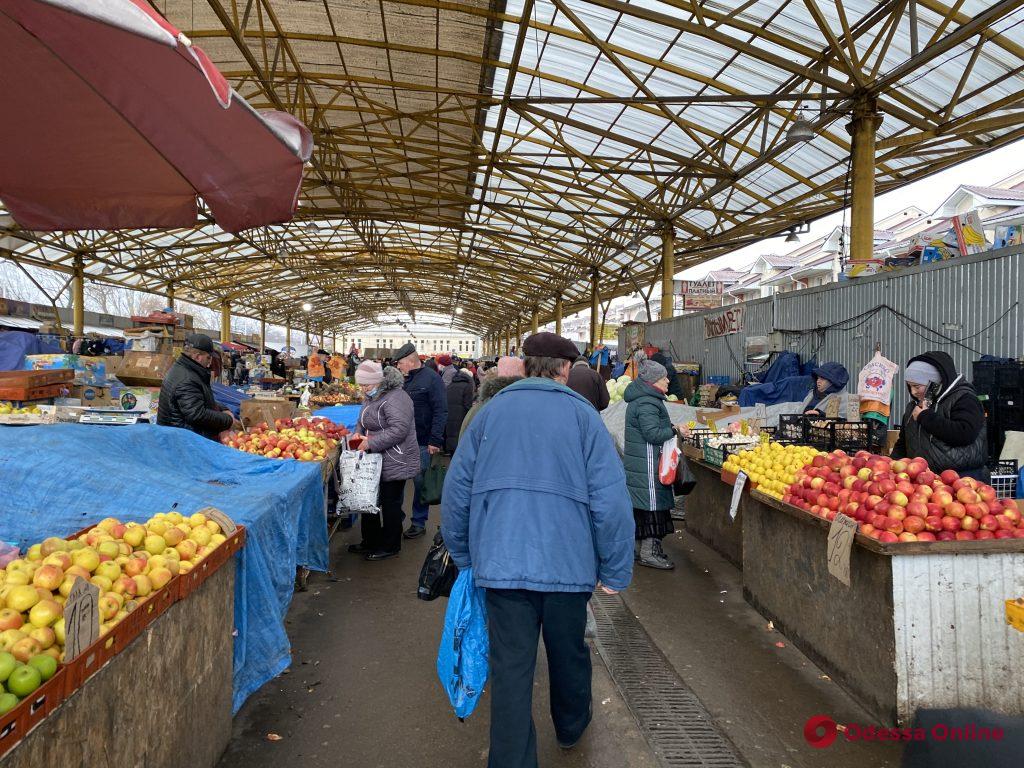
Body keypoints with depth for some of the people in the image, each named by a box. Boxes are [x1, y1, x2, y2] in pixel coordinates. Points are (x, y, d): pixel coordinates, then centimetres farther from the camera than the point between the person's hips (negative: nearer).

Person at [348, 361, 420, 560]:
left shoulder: (395, 398, -20)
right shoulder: (371, 397, 12)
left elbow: (398, 430, -28)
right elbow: (362, 421, 25)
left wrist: (371, 443, -24)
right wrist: (358, 434, 3)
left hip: (395, 463, -10)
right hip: (375, 462, 10)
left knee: (390, 503, 2)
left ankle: (391, 547, 16)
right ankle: (370, 541, 31)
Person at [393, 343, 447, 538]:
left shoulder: (431, 379, -10)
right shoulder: (403, 379, 11)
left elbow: (441, 412, -14)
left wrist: (435, 440, -19)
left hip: (421, 442, -7)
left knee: (420, 482, 3)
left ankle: (419, 523, 15)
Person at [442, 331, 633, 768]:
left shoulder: (490, 412, 4)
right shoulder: (582, 415, -5)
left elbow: (456, 490, 7)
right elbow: (610, 499, -10)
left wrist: (464, 557, 18)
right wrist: (614, 572, -1)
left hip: (500, 562, 1)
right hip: (567, 561, 0)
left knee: (510, 668, 7)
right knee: (568, 652, 22)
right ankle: (571, 727, 47)